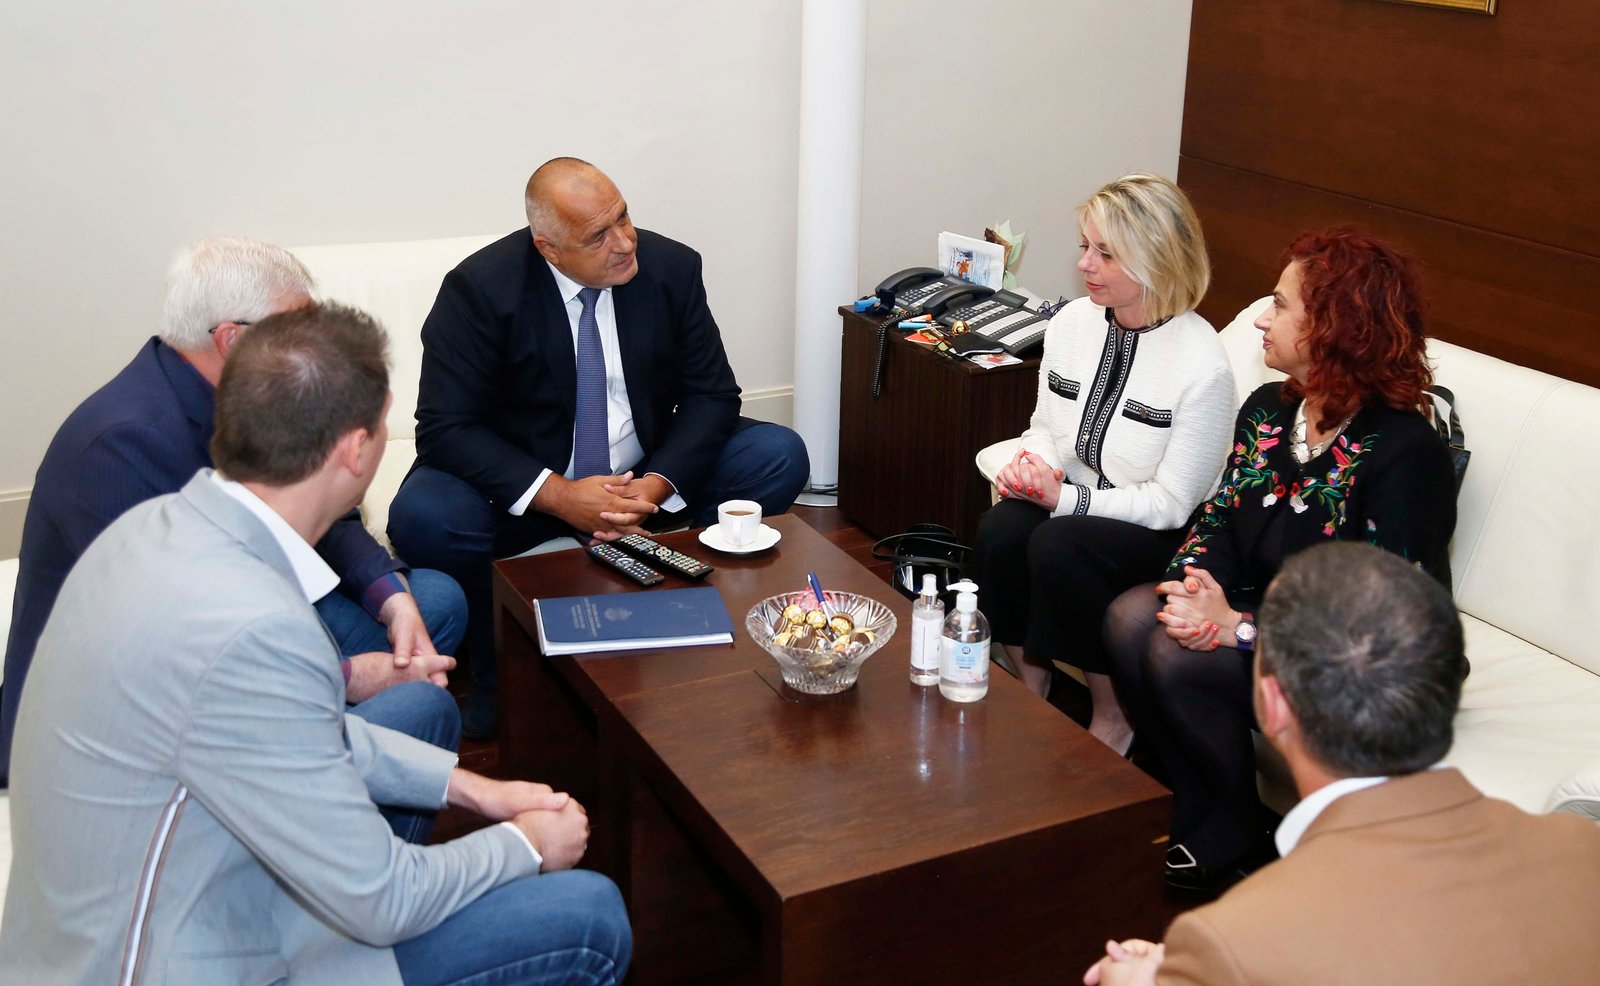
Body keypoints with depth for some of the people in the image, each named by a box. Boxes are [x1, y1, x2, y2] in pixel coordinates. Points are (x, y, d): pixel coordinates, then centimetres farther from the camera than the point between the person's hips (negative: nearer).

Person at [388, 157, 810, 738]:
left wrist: (656, 485, -23)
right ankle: (494, 674, -4)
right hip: (526, 487, -3)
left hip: (646, 479, 3)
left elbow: (710, 395, -4)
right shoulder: (481, 288, -16)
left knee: (780, 459, -17)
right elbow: (446, 428, -18)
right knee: (423, 519, -32)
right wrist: (558, 495, -30)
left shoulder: (672, 268, -7)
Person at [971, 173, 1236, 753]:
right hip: (1073, 500, 6)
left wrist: (1065, 497, -23)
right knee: (1000, 529, -25)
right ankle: (1029, 694, -4)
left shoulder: (1202, 365, -20)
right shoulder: (1072, 323, 0)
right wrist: (1032, 463, -10)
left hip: (1163, 532, -5)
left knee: (1057, 545, -32)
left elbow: (1171, 503, -17)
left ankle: (1113, 722, -9)